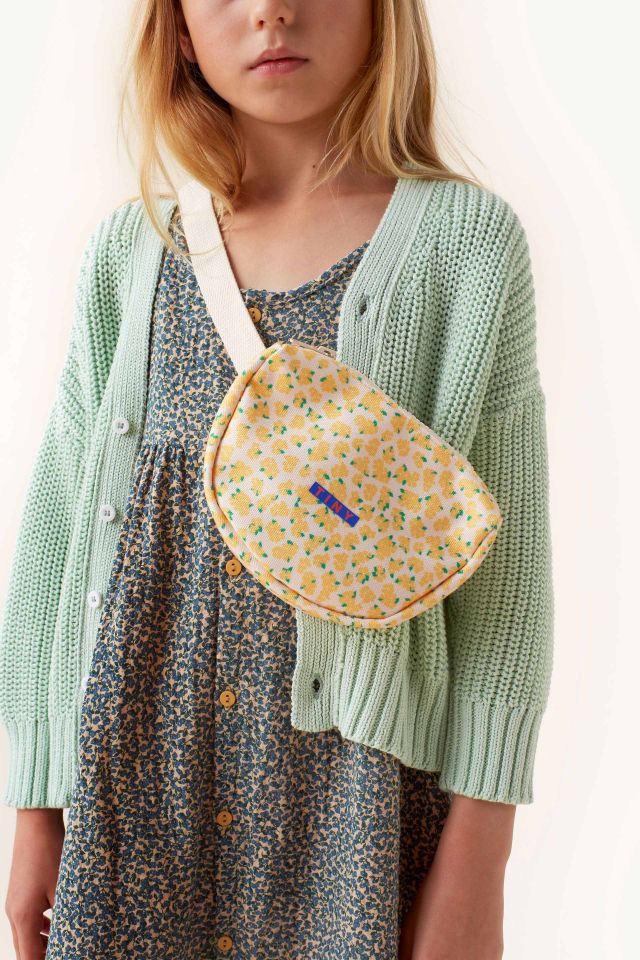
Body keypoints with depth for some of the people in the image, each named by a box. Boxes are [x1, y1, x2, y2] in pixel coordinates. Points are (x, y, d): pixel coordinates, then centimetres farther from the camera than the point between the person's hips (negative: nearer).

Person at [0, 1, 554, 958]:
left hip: (352, 794, -2)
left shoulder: (465, 239, -4)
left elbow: (504, 565, -6)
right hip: (135, 782, 3)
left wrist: (478, 858, -8)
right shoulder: (129, 249, 3)